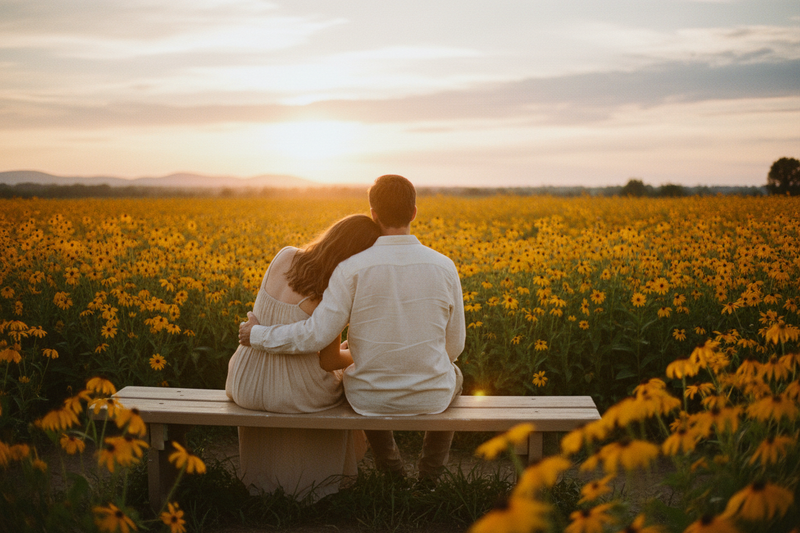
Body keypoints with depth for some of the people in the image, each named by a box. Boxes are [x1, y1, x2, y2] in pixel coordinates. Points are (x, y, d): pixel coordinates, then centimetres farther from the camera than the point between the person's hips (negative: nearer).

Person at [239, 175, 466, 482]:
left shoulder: (354, 269, -17)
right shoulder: (444, 267, -9)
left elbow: (316, 335, -20)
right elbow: (453, 347, -1)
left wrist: (258, 335, -4)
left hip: (372, 399, 0)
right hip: (430, 399, 1)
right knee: (453, 376, 38)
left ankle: (391, 468, 38)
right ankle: (429, 474, 34)